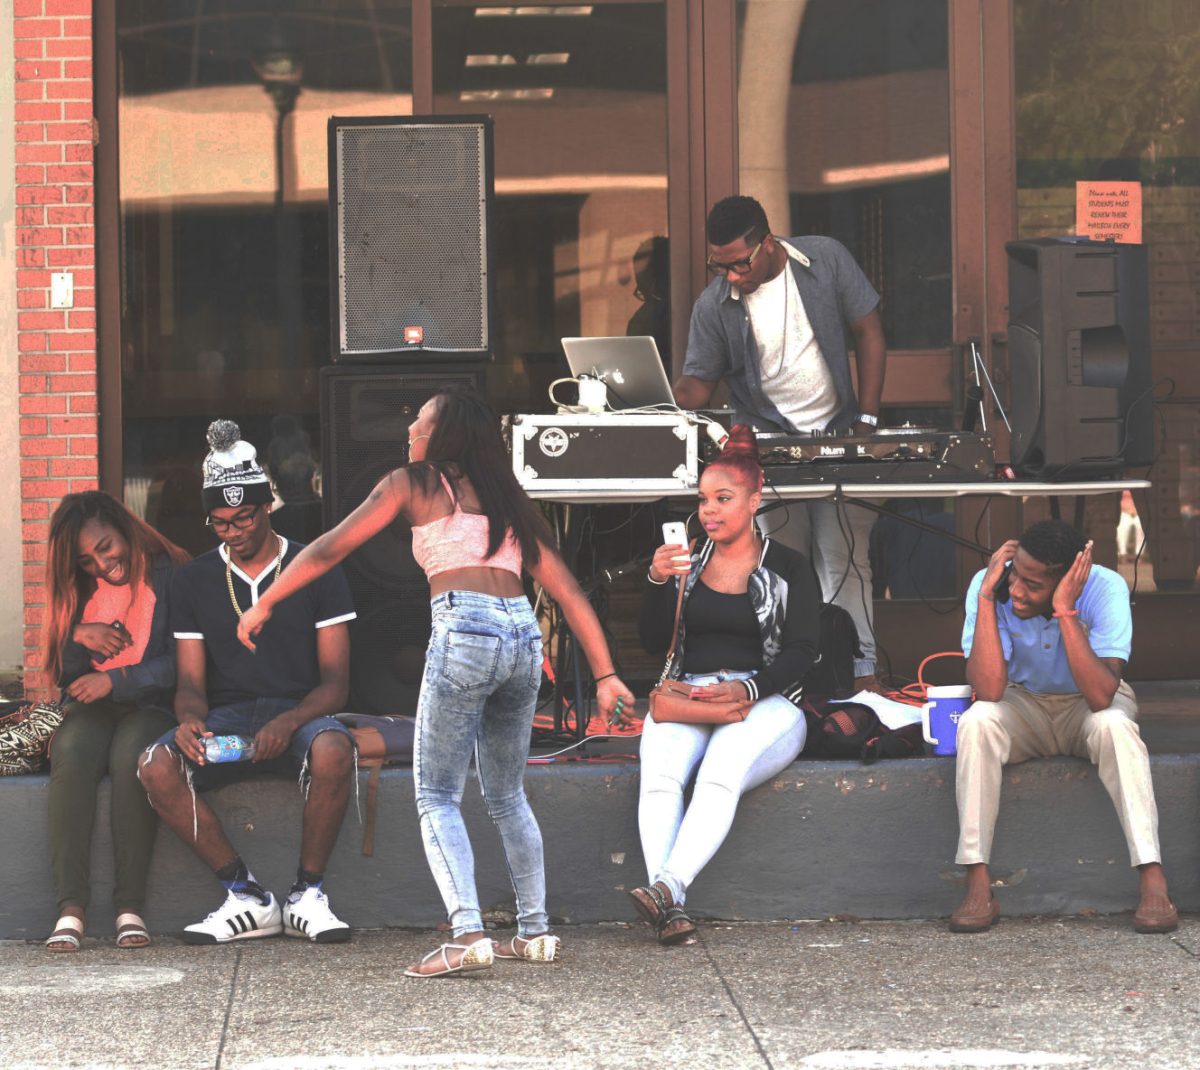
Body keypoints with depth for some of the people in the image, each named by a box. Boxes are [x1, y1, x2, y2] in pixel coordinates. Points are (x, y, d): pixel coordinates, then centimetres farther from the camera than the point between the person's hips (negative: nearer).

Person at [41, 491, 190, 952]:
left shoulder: (170, 577, 1)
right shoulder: (79, 590, 16)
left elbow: (183, 664, -7)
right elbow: (63, 675, 13)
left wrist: (116, 680, -15)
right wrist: (80, 637, -8)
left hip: (150, 707, -3)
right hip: (91, 709, 3)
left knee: (131, 757, -37)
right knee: (71, 753, -32)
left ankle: (130, 905, -35)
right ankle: (71, 907, -39)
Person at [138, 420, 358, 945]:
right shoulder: (194, 580, 11)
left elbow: (335, 680, -2)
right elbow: (191, 681, 9)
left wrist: (289, 722, -23)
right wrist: (190, 719, -18)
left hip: (300, 711, -2)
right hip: (226, 717, 3)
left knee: (332, 752, -39)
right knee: (157, 767, -29)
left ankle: (308, 894, -19)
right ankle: (247, 896, -18)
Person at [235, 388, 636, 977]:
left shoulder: (412, 484, 11)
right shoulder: (506, 499, 25)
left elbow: (330, 548, 10)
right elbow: (569, 592, 20)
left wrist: (265, 604, 20)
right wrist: (605, 675, 19)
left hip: (464, 630, -6)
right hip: (523, 634, 6)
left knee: (437, 796, -1)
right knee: (507, 795, 21)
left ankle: (467, 935, -18)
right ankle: (535, 932, 21)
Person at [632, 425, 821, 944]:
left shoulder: (788, 569, 9)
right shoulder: (688, 561, 20)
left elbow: (801, 652, 0)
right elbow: (653, 642, 12)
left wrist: (747, 688, -18)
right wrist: (657, 583, -5)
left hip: (763, 702, -3)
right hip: (685, 698, 3)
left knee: (722, 771, -38)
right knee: (659, 775, -33)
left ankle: (669, 886, -55)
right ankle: (670, 909, -50)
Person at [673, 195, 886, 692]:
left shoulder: (827, 260, -5)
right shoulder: (713, 307, -6)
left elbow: (869, 333, 3)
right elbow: (697, 384, 0)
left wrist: (868, 419, -2)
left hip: (838, 433, 0)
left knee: (844, 557, -5)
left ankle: (860, 670, -2)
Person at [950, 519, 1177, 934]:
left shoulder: (1105, 589, -26)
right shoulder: (991, 587, -22)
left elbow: (1101, 696, -36)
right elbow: (989, 691, -33)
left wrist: (1065, 611, -41)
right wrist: (987, 597, -36)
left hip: (1087, 705, -1)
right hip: (1024, 707, 1)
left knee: (1113, 725, -35)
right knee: (976, 722, -31)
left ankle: (1154, 884, -36)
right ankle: (978, 888, -29)